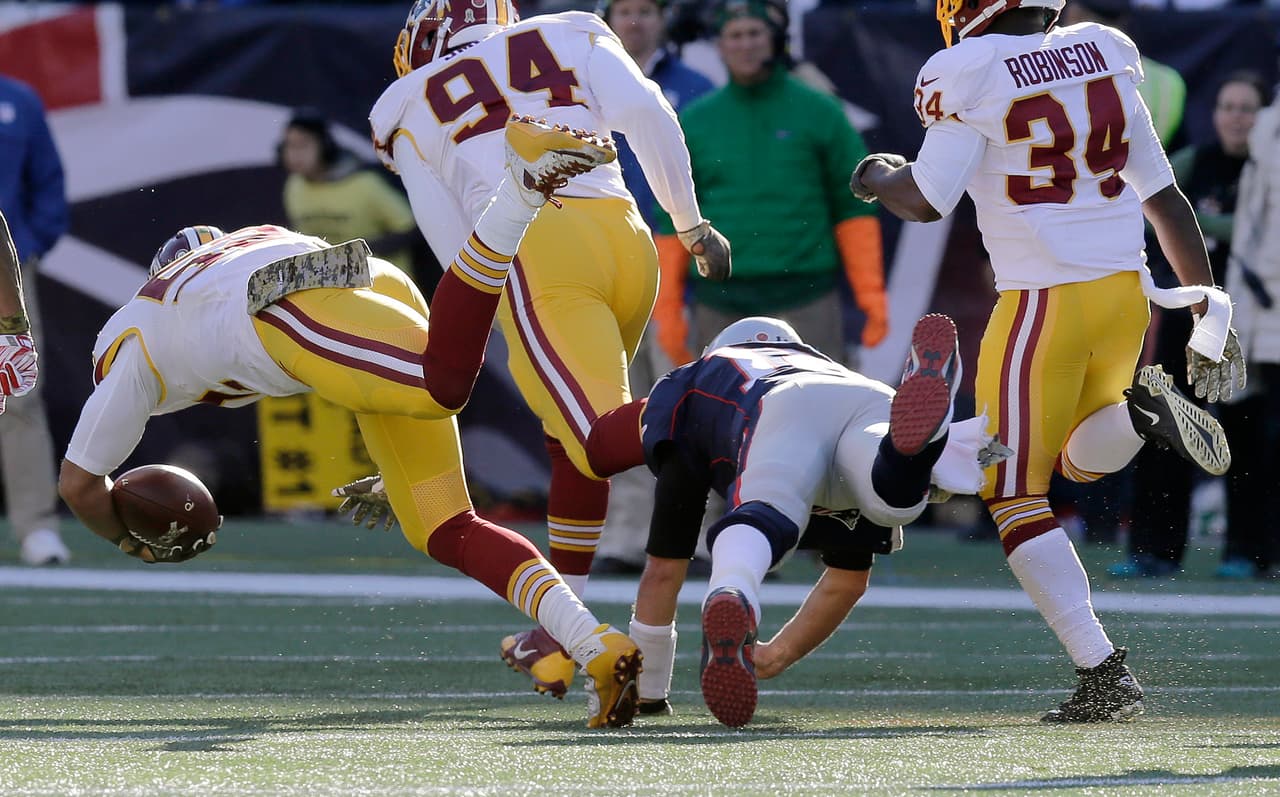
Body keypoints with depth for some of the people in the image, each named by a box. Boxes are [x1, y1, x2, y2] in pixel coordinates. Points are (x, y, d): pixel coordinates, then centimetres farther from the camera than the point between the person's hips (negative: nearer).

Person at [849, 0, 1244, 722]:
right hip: (1125, 290, 6)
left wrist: (881, 178, 15)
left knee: (1016, 496, 4)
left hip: (1044, 304, -6)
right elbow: (1166, 199, 12)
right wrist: (1209, 316, 18)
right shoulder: (1106, 66, 8)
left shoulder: (975, 81, -10)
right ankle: (1139, 410, -6)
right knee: (1085, 457, 29)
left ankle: (1105, 672, -8)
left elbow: (925, 202, -8)